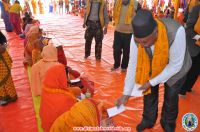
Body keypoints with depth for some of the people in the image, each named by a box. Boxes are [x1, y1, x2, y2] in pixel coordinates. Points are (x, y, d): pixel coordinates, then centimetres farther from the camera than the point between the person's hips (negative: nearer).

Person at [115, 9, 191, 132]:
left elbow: (175, 65, -30)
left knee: (170, 97, 10)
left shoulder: (176, 32, -42)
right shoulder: (138, 36, -31)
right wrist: (126, 93, -19)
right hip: (152, 66, 3)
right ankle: (148, 120, 39)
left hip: (174, 68, -2)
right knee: (149, 92, 12)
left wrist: (151, 82, -28)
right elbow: (133, 64, -22)